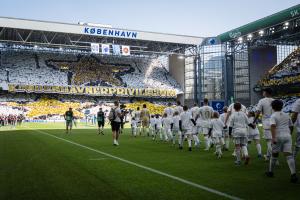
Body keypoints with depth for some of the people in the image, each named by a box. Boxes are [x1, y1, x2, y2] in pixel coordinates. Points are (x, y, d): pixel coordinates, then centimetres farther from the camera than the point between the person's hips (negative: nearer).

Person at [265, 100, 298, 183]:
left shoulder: (273, 116, -1)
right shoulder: (287, 115, 15)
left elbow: (273, 126, -18)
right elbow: (291, 126, 21)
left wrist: (273, 137, -23)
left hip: (278, 136, -3)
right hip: (287, 136, 3)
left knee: (274, 154, 12)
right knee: (289, 154, -5)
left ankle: (270, 171, 26)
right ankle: (293, 174, -18)